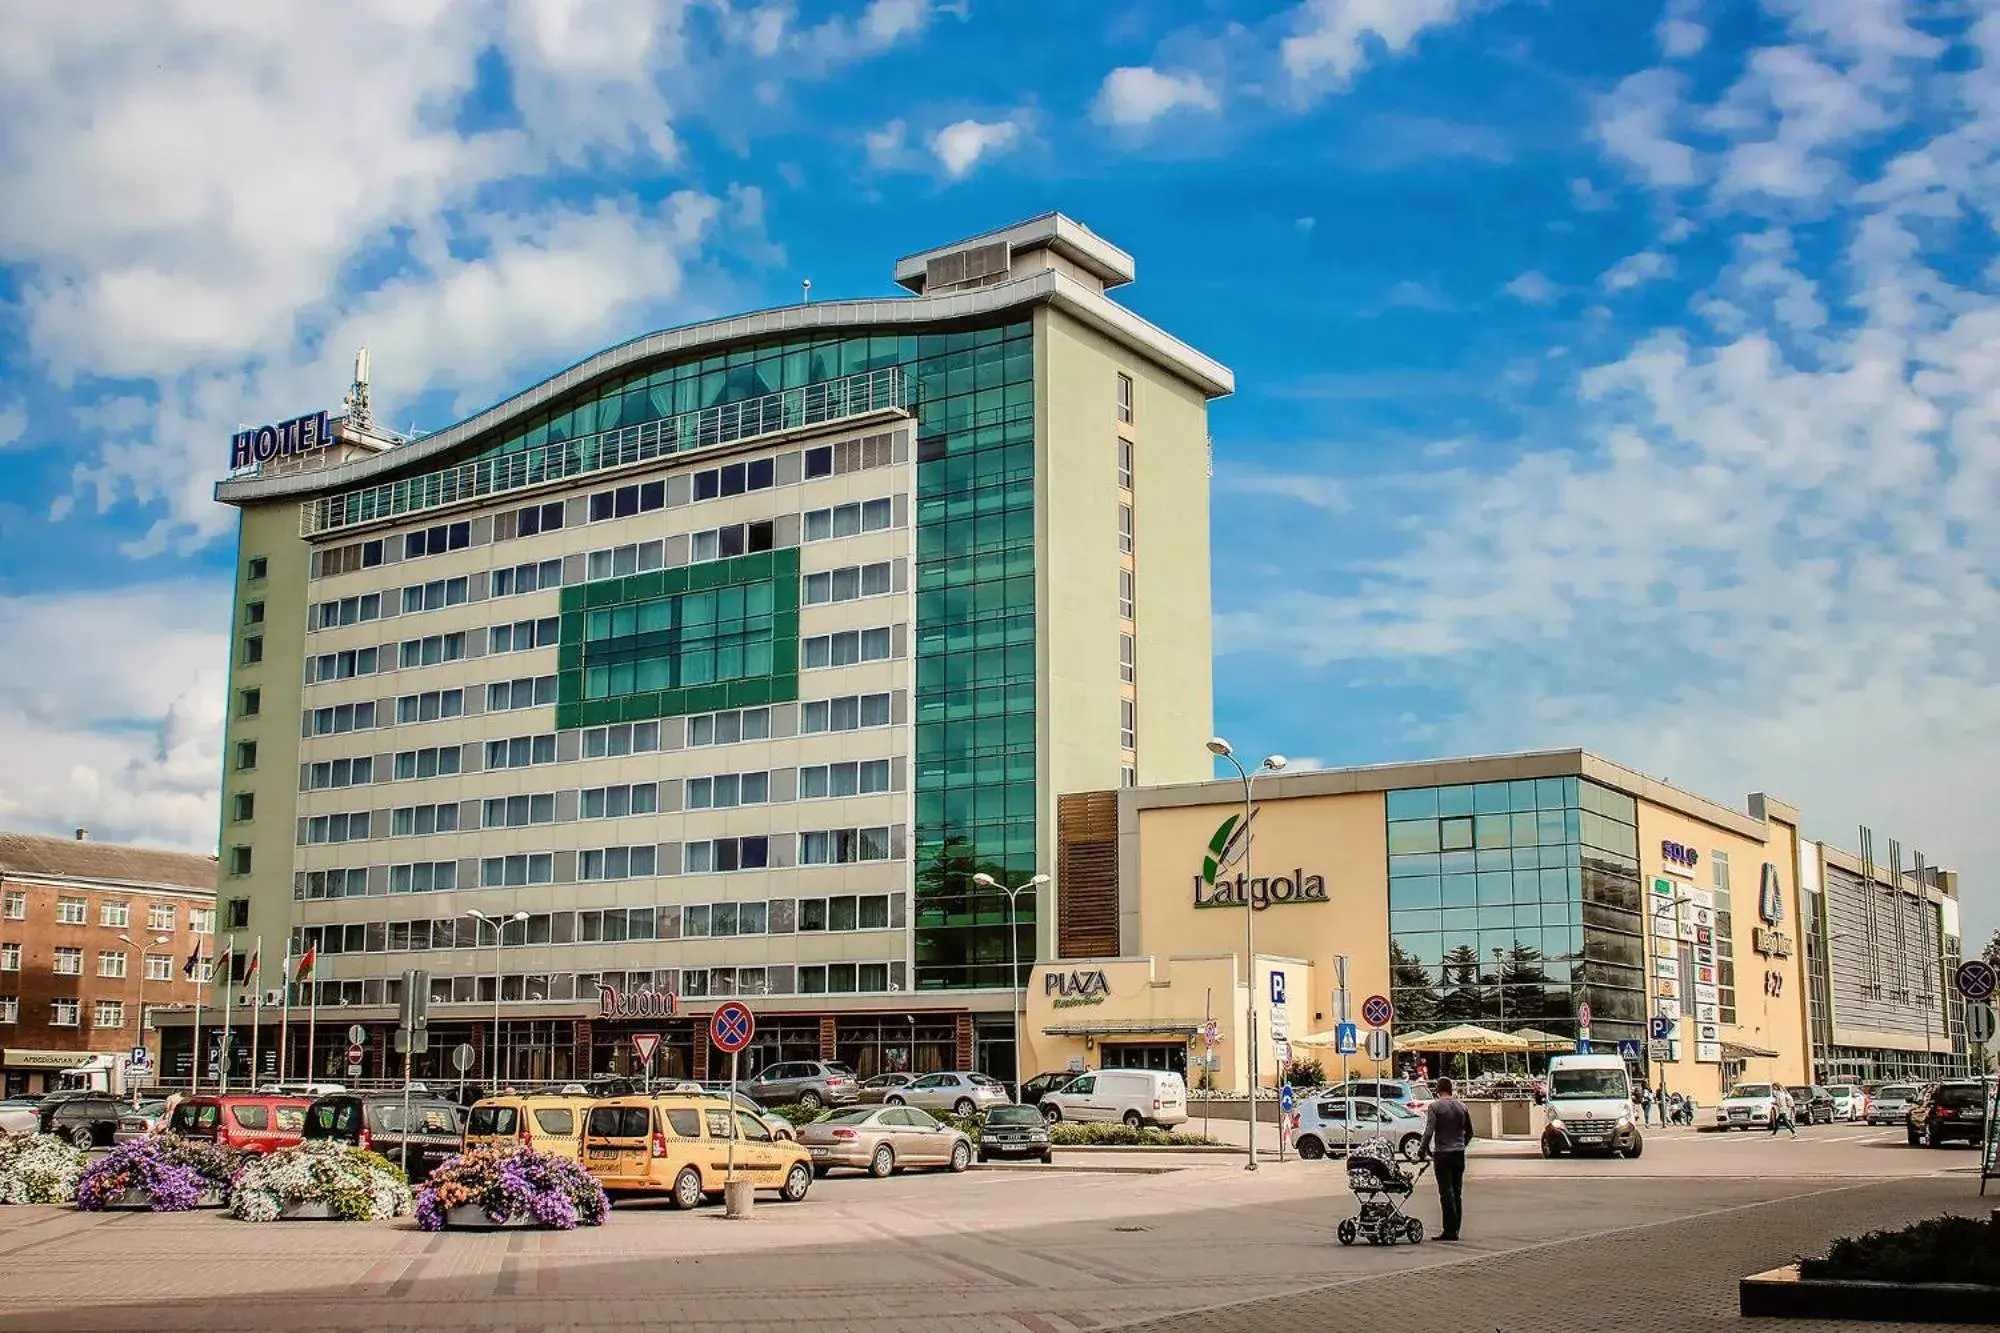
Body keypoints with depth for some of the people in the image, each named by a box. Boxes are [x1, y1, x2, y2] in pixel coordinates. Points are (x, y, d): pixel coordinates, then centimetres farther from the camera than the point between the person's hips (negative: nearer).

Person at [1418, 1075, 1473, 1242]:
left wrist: (1421, 1153, -7)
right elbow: (1469, 1132, 16)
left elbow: (1428, 1132, -15)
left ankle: (1450, 1231, -9)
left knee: (1446, 1192, -5)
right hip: (1459, 1154, 5)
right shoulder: (1462, 1107, 8)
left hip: (1442, 1154, -5)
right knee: (1457, 1192, 9)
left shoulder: (1434, 1107, -8)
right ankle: (1454, 1230, 12)